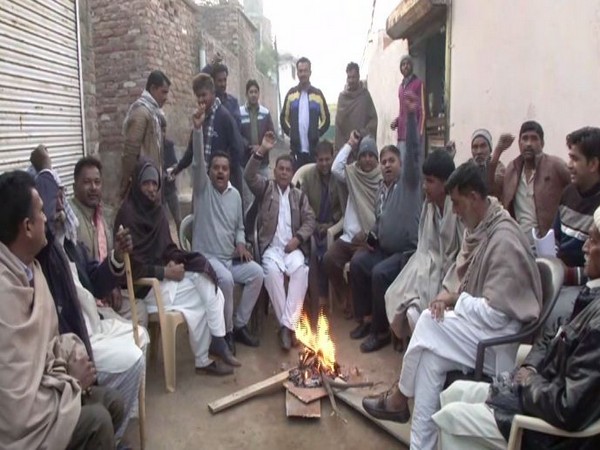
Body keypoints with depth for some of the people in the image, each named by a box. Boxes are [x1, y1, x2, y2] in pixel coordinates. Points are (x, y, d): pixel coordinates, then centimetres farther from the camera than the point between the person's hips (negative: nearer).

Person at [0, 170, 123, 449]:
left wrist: (70, 356, -9)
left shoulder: (28, 266, -2)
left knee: (110, 402, 5)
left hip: (34, 388, 9)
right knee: (95, 420, -17)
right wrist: (72, 378, -15)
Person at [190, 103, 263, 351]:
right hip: (206, 257, -5)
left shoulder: (235, 194, 11)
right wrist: (197, 129, -34)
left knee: (257, 273, -16)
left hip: (231, 258, 5)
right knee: (225, 279, -32)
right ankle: (226, 331, -11)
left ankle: (239, 325, -2)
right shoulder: (203, 188, -3)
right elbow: (197, 162, -22)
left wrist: (241, 243, -3)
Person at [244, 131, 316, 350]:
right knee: (272, 271, -33)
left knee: (300, 270, -31)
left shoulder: (299, 195, 19)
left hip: (293, 247, 1)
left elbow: (309, 220, 10)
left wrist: (298, 238, -8)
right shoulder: (265, 188, 13)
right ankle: (287, 324, -27)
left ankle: (288, 324, -31)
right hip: (270, 247, -1)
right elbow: (249, 176, -7)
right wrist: (262, 151, -18)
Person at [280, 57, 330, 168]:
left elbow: (326, 118, 8)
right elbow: (283, 117, 11)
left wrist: (318, 133, 0)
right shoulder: (291, 94, 8)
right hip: (296, 147, 0)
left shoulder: (318, 94, 6)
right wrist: (291, 133, 2)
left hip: (313, 148, 0)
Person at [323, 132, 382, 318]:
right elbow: (335, 168, -8)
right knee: (329, 258, -19)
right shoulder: (352, 174, 13)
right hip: (350, 235, 4)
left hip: (371, 237, -4)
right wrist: (350, 144, 0)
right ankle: (346, 298, 2)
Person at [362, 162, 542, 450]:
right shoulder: (477, 227, 4)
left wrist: (457, 299, -12)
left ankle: (399, 398, 5)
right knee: (431, 356, -11)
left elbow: (495, 315, -27)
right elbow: (460, 269, 16)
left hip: (502, 336, -8)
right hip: (481, 319, 8)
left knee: (428, 326, -17)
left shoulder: (504, 241, -25)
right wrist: (446, 293, -4)